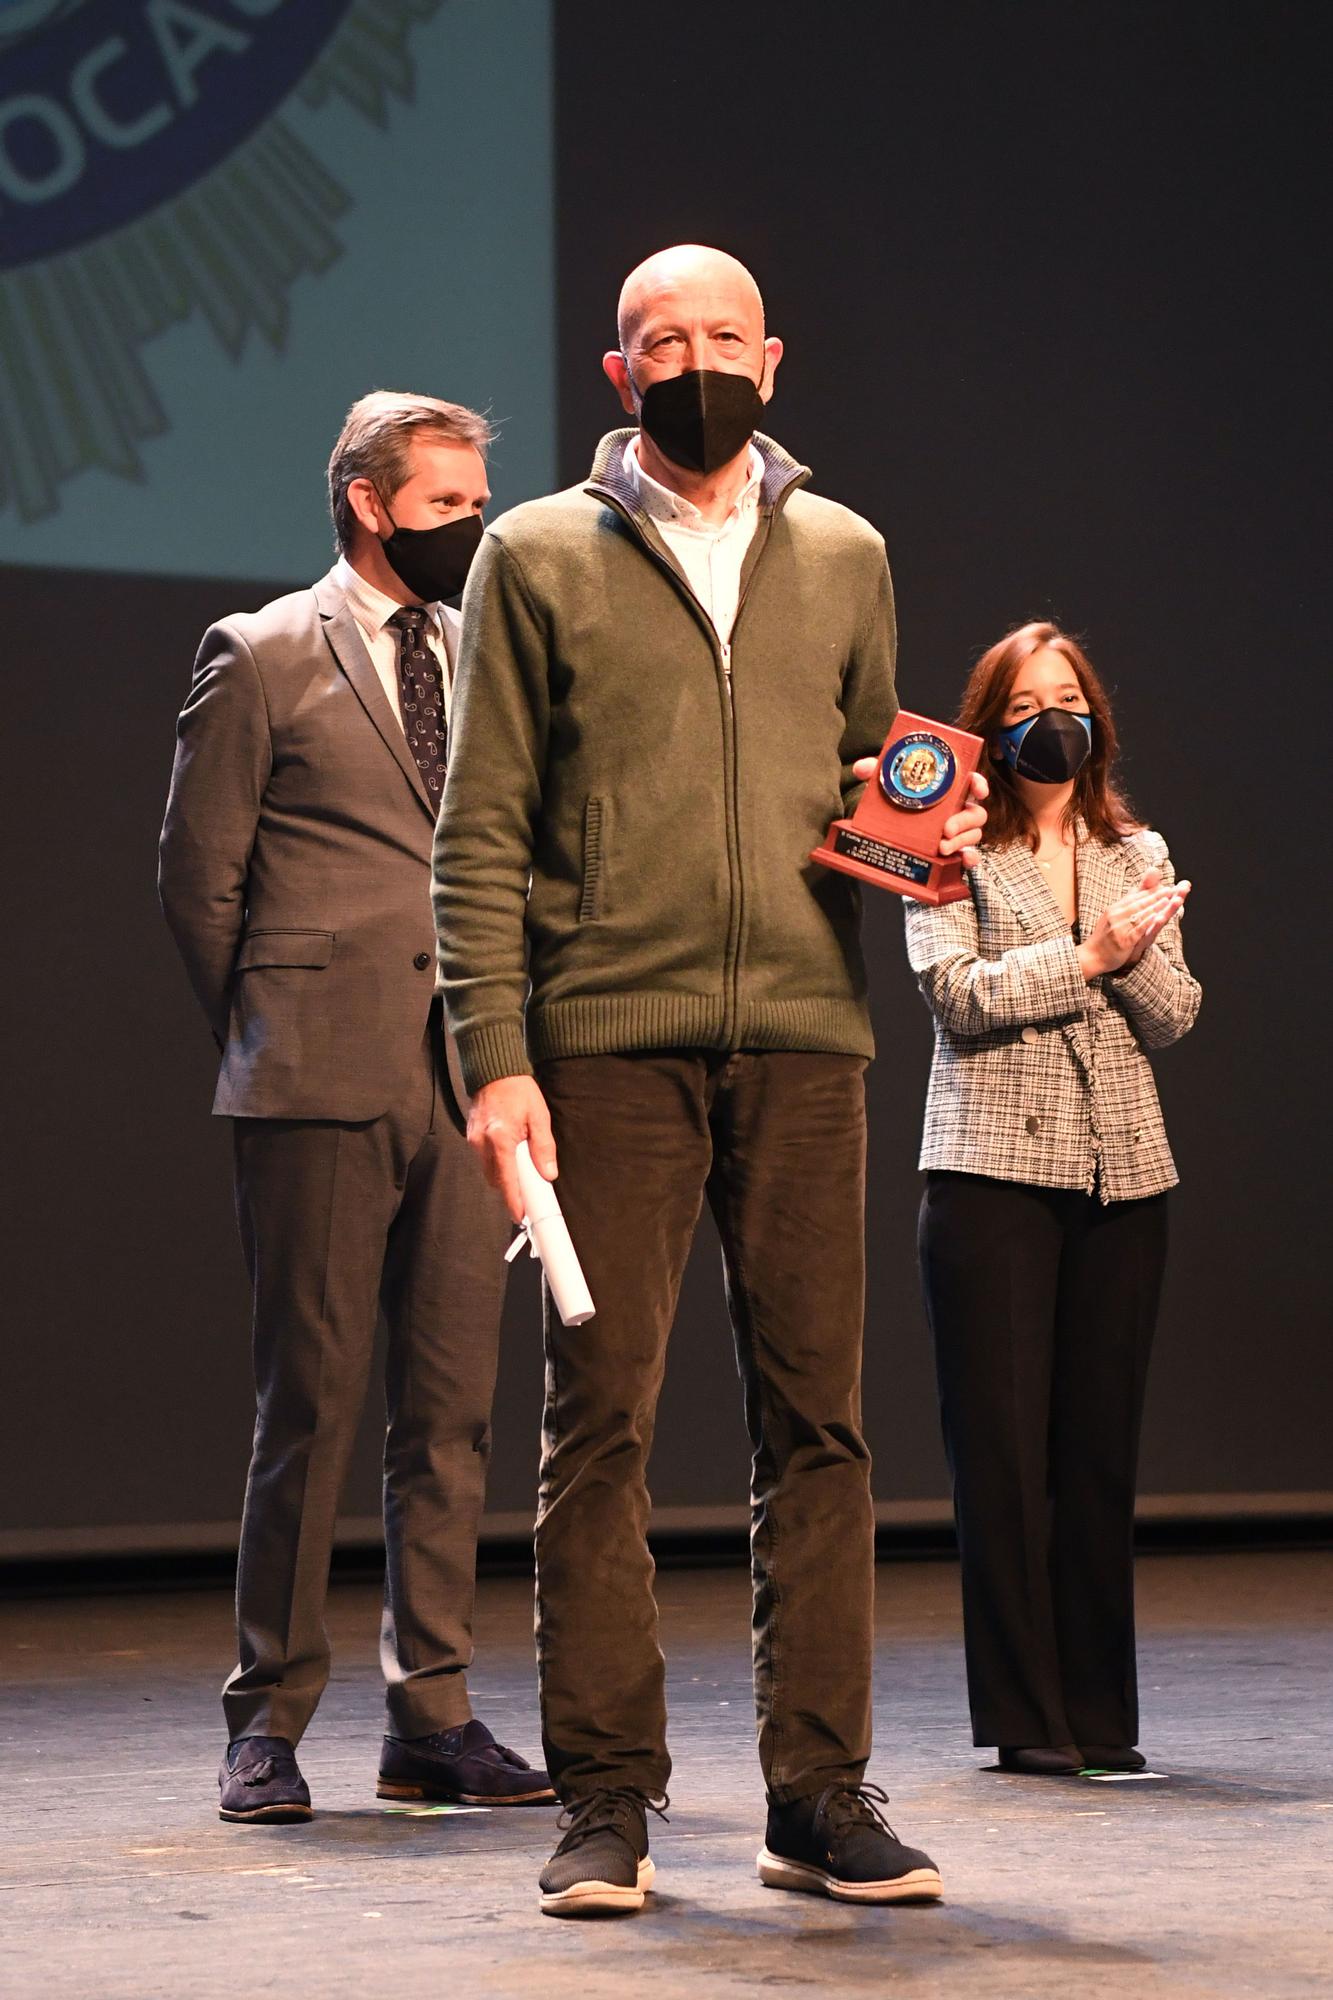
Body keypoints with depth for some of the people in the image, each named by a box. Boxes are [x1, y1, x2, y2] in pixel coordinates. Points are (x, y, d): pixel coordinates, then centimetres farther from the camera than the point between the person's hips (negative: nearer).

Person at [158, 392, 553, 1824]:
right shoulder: (263, 656, 2)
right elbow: (199, 874, 3)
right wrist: (268, 1041, 4)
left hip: (466, 1077, 5)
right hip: (323, 1086, -4)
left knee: (452, 1408, 5)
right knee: (309, 1400, -2)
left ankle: (432, 1717, 12)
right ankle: (270, 1719, 7)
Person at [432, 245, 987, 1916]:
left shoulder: (843, 556, 16)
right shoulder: (538, 557, 7)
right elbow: (480, 833, 3)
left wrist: (917, 824, 1)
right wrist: (494, 1054, -7)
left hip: (802, 1039, 3)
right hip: (612, 1040, -3)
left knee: (815, 1418, 2)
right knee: (599, 1420, -3)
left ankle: (819, 1794, 8)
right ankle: (606, 1804, 4)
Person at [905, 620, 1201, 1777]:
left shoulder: (1138, 855, 16)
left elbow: (1173, 1018, 9)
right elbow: (958, 995, -11)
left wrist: (1138, 951, -10)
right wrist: (1089, 957, -10)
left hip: (1122, 1174, 4)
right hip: (993, 1170, -4)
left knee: (1103, 1445, 4)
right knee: (1004, 1446, -4)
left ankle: (1102, 1712, 11)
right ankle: (1026, 1717, 2)